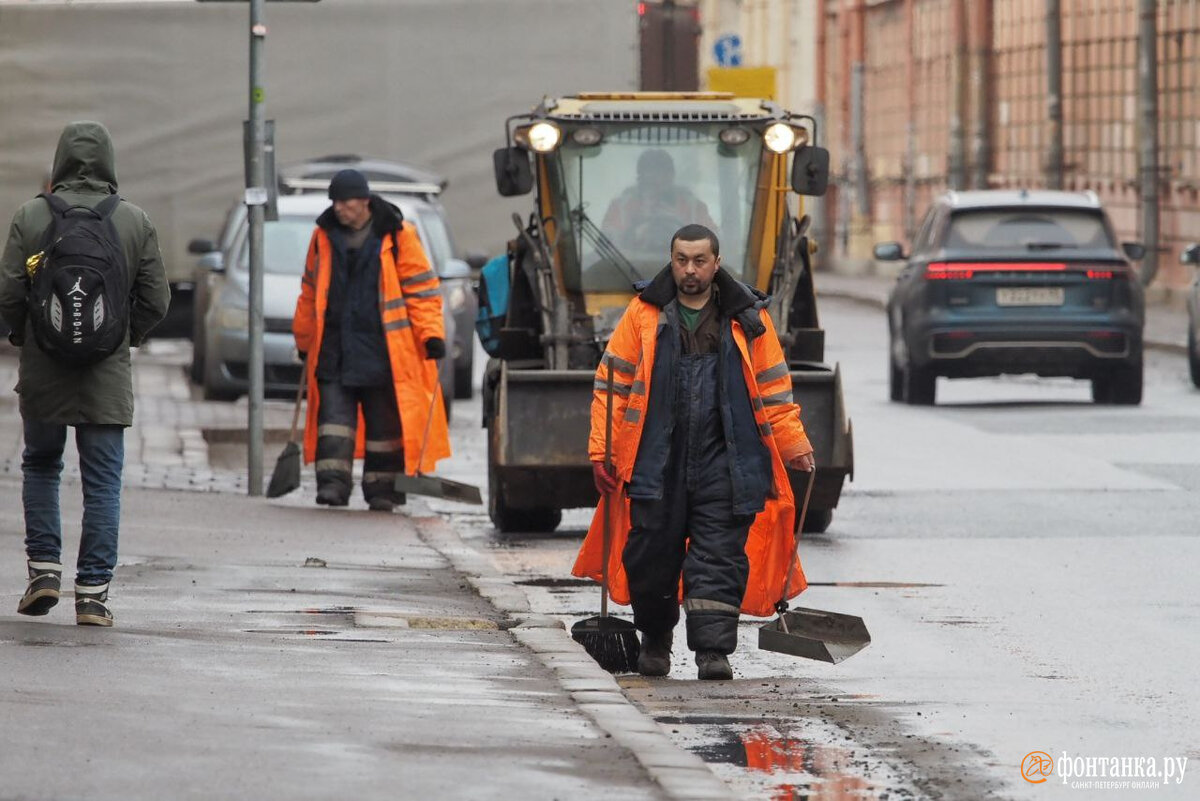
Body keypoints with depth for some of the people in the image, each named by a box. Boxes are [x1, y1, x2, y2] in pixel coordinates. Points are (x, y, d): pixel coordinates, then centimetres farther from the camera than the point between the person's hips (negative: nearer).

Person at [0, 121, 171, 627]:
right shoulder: (135, 223, -1)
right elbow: (155, 300, 0)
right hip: (108, 377, 0)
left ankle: (44, 570, 11)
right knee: (102, 481, 3)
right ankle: (93, 593, 0)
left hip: (42, 372, 0)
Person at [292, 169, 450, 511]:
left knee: (385, 423, 4)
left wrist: (431, 333, -10)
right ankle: (333, 483, -9)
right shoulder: (324, 236, 9)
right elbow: (310, 292, 19)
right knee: (334, 418, -7)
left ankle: (382, 491, 11)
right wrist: (304, 340, 21)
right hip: (334, 349, 3)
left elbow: (420, 287, -2)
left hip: (382, 350, -3)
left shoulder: (397, 235, -3)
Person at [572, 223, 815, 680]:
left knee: (719, 560, -6)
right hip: (657, 465, 0)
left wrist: (793, 446, 4)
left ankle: (713, 651, -7)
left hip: (723, 466, 0)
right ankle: (654, 639, 28)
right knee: (652, 557, 6)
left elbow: (773, 390, 12)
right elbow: (612, 382, 6)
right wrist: (602, 450, -1)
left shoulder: (746, 318, 7)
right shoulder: (644, 314, 5)